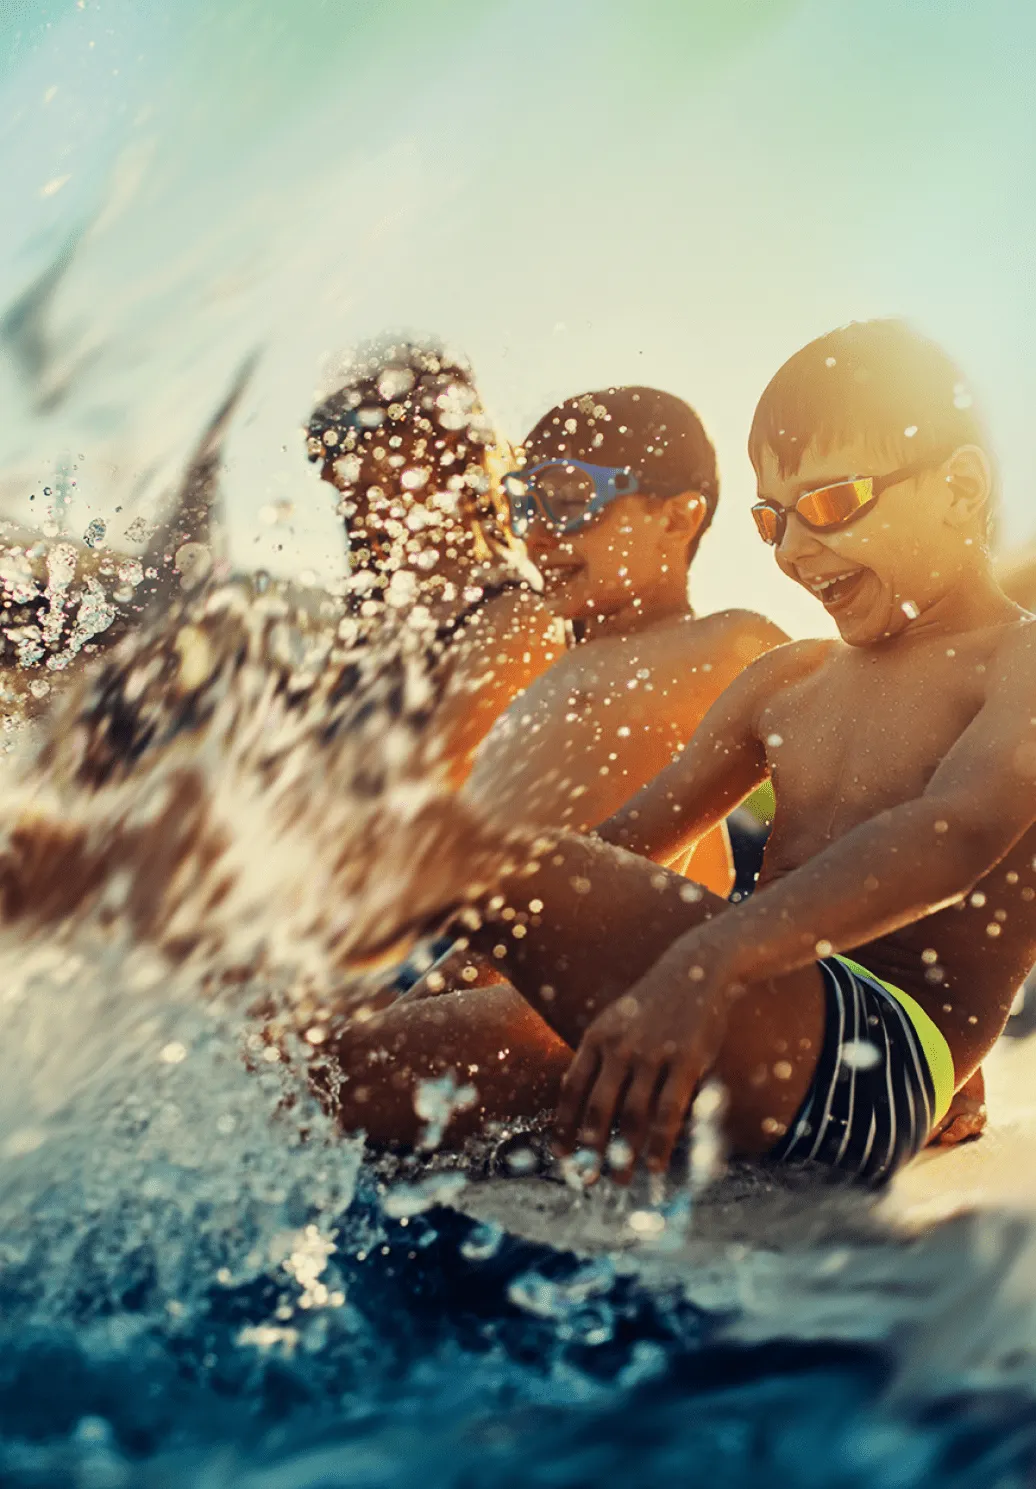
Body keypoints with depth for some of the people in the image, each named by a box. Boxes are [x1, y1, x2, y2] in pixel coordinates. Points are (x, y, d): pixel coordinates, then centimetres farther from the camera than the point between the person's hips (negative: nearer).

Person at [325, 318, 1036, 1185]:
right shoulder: (786, 683, 22)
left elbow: (960, 830, -23)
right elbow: (619, 848, 19)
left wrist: (709, 962, -39)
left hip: (880, 1060, -8)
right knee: (350, 1067, -11)